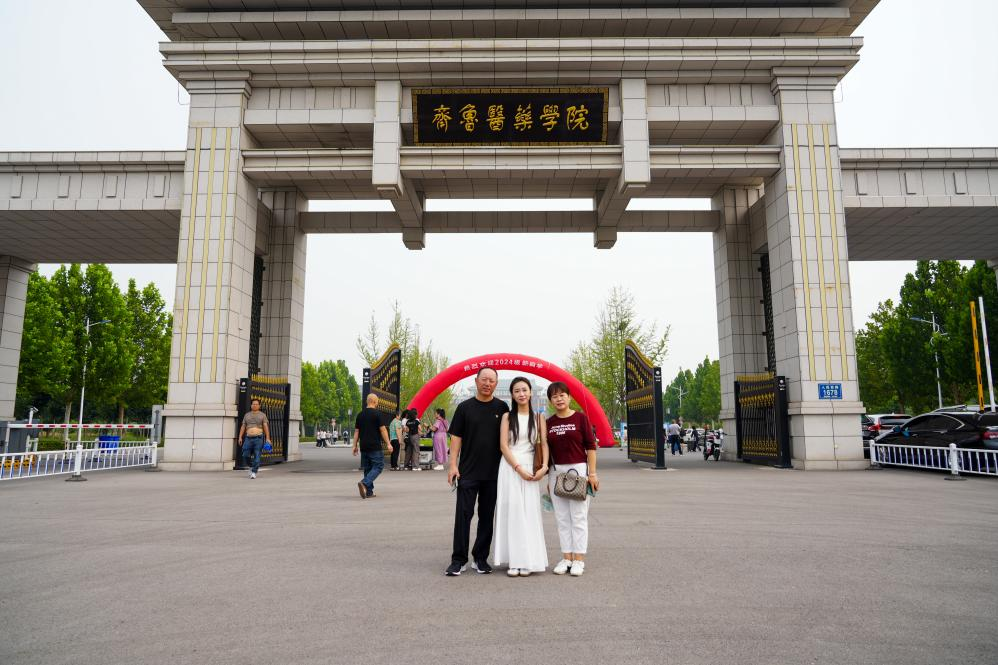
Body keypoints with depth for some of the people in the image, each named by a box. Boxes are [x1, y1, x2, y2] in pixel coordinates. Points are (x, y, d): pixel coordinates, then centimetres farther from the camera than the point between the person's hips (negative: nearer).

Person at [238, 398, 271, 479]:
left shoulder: (262, 415, 5)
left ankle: (254, 472, 3)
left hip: (258, 438, -3)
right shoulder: (247, 415, 14)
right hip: (248, 438, 3)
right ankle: (251, 467, 25)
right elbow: (243, 427, 12)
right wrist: (240, 437, 2)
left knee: (257, 456, -6)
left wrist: (267, 438, -11)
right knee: (245, 455, -1)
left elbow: (266, 427, -2)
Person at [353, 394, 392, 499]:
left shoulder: (360, 414, 10)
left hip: (363, 447, 7)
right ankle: (364, 483, -21)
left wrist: (355, 445, 15)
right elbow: (382, 430, -11)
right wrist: (388, 444, -7)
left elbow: (356, 431, 11)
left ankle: (369, 492, 13)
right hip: (375, 447, -7)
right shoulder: (377, 413, -8)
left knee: (367, 468, 14)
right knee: (378, 467, -1)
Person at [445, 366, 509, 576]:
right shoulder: (465, 407, 3)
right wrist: (453, 465, -6)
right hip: (468, 471, -1)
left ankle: (481, 558, 18)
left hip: (494, 472, 1)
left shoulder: (502, 408, 5)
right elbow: (456, 437, 2)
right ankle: (458, 559, 6)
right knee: (463, 514, -2)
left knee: (487, 516, 8)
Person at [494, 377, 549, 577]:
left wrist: (544, 466, -14)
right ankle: (514, 560, 5)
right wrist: (518, 468, -12)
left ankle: (527, 560, 8)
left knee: (529, 512, 1)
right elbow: (503, 446, -3)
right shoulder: (507, 417, 4)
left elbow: (544, 444, 2)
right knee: (512, 510, -1)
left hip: (530, 468, 1)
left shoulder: (538, 417, 8)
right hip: (510, 467, -1)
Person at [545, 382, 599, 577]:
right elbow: (546, 450, 12)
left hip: (578, 469, -4)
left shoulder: (580, 418, -3)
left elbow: (590, 446, -4)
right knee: (562, 517, 7)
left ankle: (579, 559, 7)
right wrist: (549, 478, 11)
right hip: (556, 472, 4)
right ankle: (566, 558, 15)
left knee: (578, 516, 0)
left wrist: (592, 473, -8)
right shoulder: (548, 423, 7)